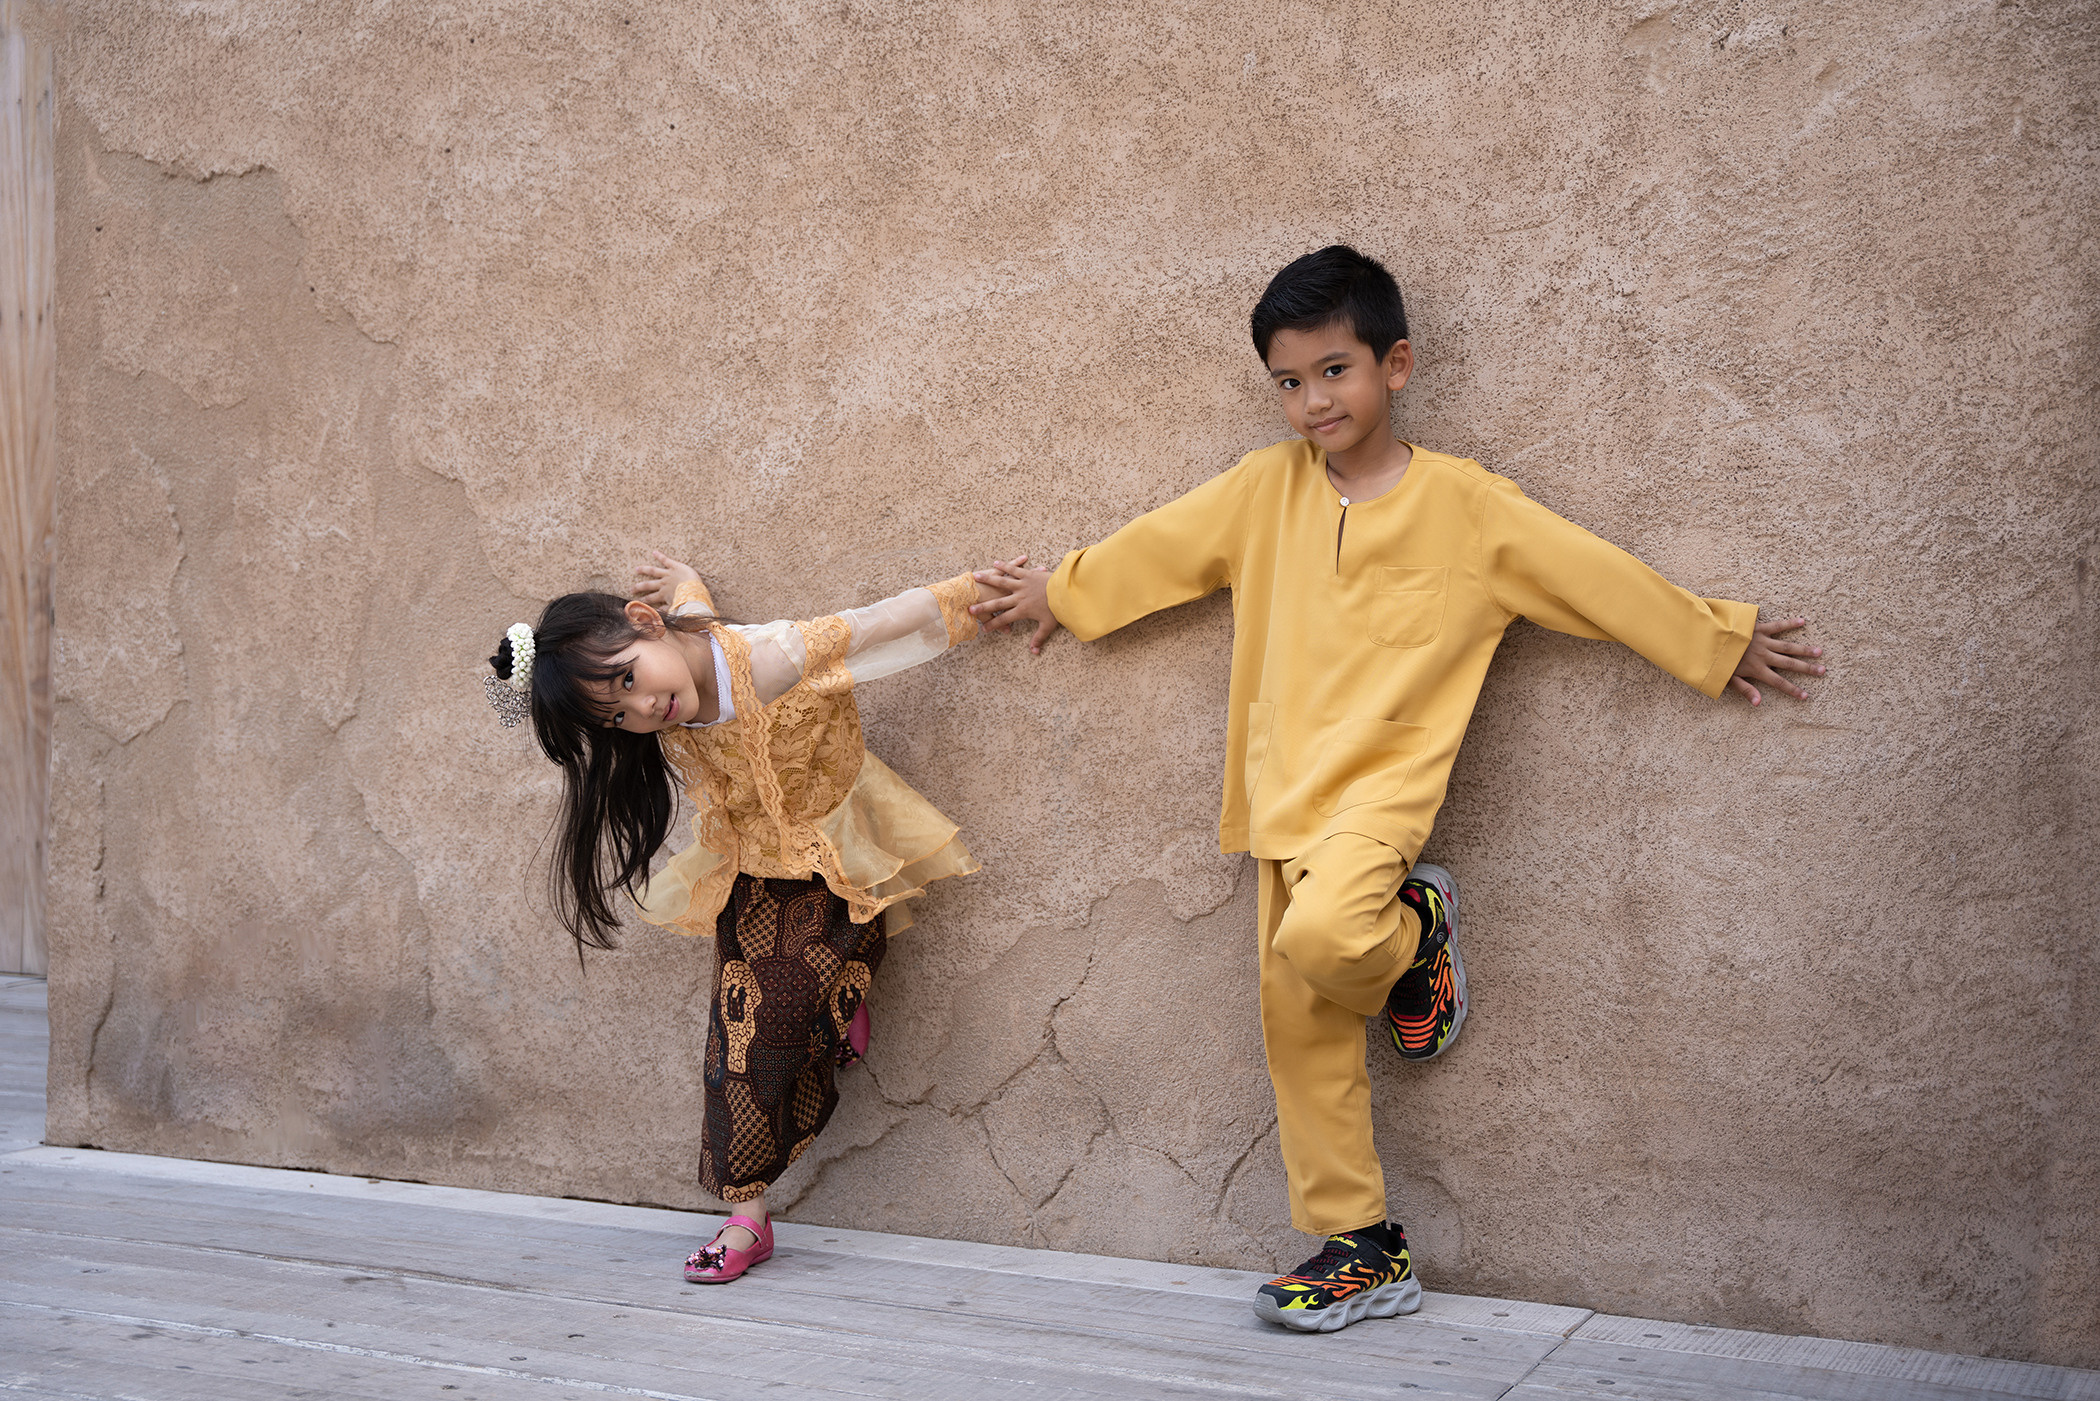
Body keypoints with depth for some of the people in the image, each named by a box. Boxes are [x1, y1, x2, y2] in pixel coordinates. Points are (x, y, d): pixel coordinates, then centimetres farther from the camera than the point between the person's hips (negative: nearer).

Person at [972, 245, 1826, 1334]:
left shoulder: (1466, 504, -3)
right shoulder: (1267, 488, 8)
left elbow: (1600, 577, 4)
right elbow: (1157, 547, 21)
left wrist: (1721, 644, 8)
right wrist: (1057, 592, 31)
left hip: (1384, 783, -5)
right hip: (1285, 793, 5)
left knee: (1323, 940, -33)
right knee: (1299, 1029, 4)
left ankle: (1415, 928, 3)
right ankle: (1364, 1251, 15)